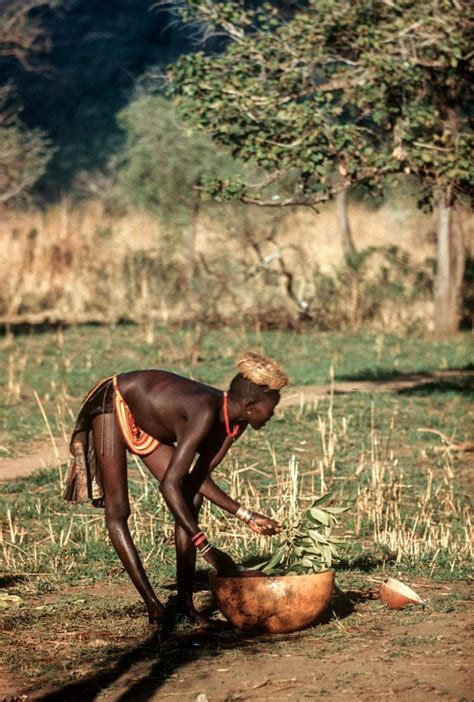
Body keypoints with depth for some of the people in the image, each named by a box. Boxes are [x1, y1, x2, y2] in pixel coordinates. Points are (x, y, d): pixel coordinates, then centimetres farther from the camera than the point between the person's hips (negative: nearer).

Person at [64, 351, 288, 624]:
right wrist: (206, 548, -43)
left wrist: (246, 516, -16)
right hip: (113, 404, -8)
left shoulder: (235, 421, -14)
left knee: (191, 501, -2)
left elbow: (199, 478, -7)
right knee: (117, 511, -11)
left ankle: (185, 601, 0)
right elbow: (169, 485, -43)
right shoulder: (206, 413, -40)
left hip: (144, 418, 8)